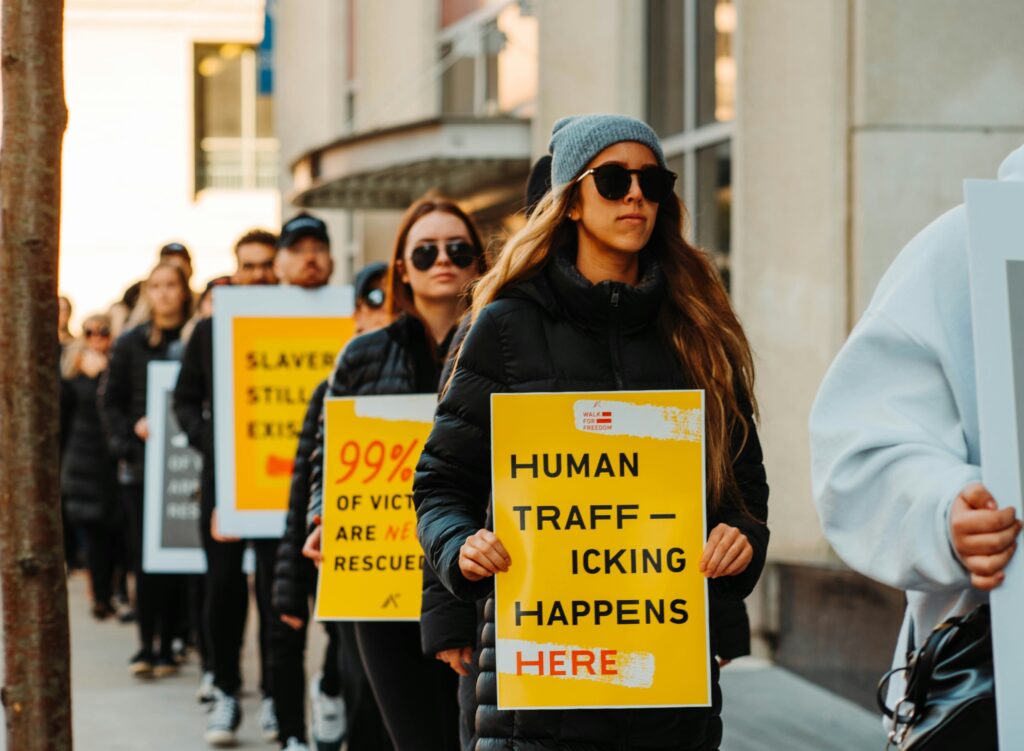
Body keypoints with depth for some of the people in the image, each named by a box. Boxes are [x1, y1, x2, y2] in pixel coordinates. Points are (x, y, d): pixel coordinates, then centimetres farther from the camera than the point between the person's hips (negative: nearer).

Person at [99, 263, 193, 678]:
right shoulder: (131, 344, 8)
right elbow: (110, 401, 9)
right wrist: (132, 430, -6)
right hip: (140, 465, 1)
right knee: (145, 558, -2)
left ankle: (167, 646, 8)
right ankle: (145, 646, 2)